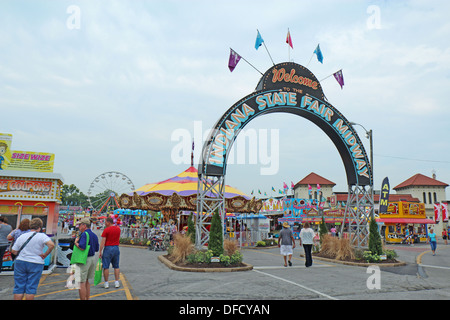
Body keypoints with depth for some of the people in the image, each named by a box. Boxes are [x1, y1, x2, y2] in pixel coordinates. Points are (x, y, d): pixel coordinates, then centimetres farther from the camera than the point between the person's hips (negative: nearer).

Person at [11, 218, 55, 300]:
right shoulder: (42, 236, -9)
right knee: (31, 288, 4)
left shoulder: (21, 236, 5)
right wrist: (45, 254, -10)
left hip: (20, 262, 4)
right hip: (36, 264, -3)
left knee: (19, 287, 10)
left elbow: (14, 251, 5)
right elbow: (51, 245, -24)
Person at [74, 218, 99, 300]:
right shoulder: (94, 235, 11)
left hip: (84, 259, -9)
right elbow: (96, 249, 15)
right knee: (86, 281, 20)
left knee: (81, 282, -1)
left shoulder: (84, 234, -15)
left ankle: (82, 299, 3)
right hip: (92, 258, 9)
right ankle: (87, 298, 26)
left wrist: (76, 242, -10)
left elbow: (82, 247, -27)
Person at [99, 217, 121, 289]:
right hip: (116, 248, 5)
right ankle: (117, 282, 10)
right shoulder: (118, 229, 6)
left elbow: (103, 242, -13)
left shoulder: (106, 230, -11)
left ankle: (106, 283, 6)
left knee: (106, 267, 4)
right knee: (116, 266, 11)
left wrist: (100, 251, -9)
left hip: (108, 248, -5)